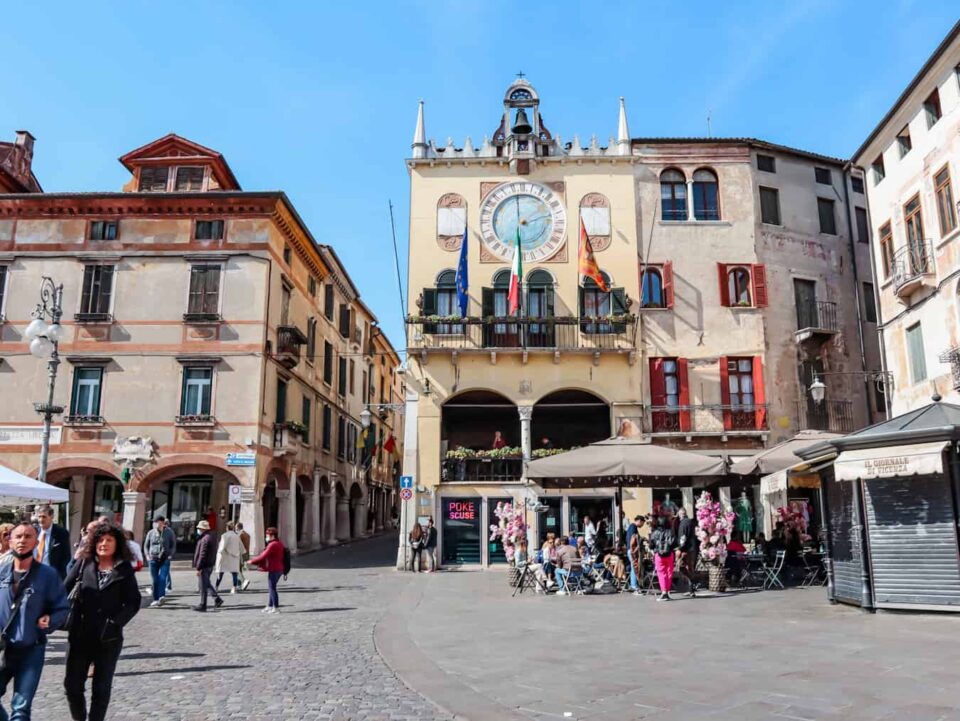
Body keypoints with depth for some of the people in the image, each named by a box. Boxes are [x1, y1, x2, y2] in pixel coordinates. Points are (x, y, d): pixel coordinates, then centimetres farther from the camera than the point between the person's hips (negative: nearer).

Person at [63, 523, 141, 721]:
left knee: (101, 687, 8)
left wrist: (115, 623, -15)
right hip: (79, 636, 2)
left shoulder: (124, 569, -3)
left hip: (109, 638, -2)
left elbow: (133, 602, -4)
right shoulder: (83, 564, 1)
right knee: (72, 684, 9)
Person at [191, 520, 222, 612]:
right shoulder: (212, 535, 9)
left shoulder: (205, 539, -22)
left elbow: (202, 555, -23)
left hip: (204, 566, -10)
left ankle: (202, 605, 8)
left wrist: (198, 568, -19)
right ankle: (217, 598, 18)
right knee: (207, 583, 21)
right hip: (210, 564, 10)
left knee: (203, 585, 0)